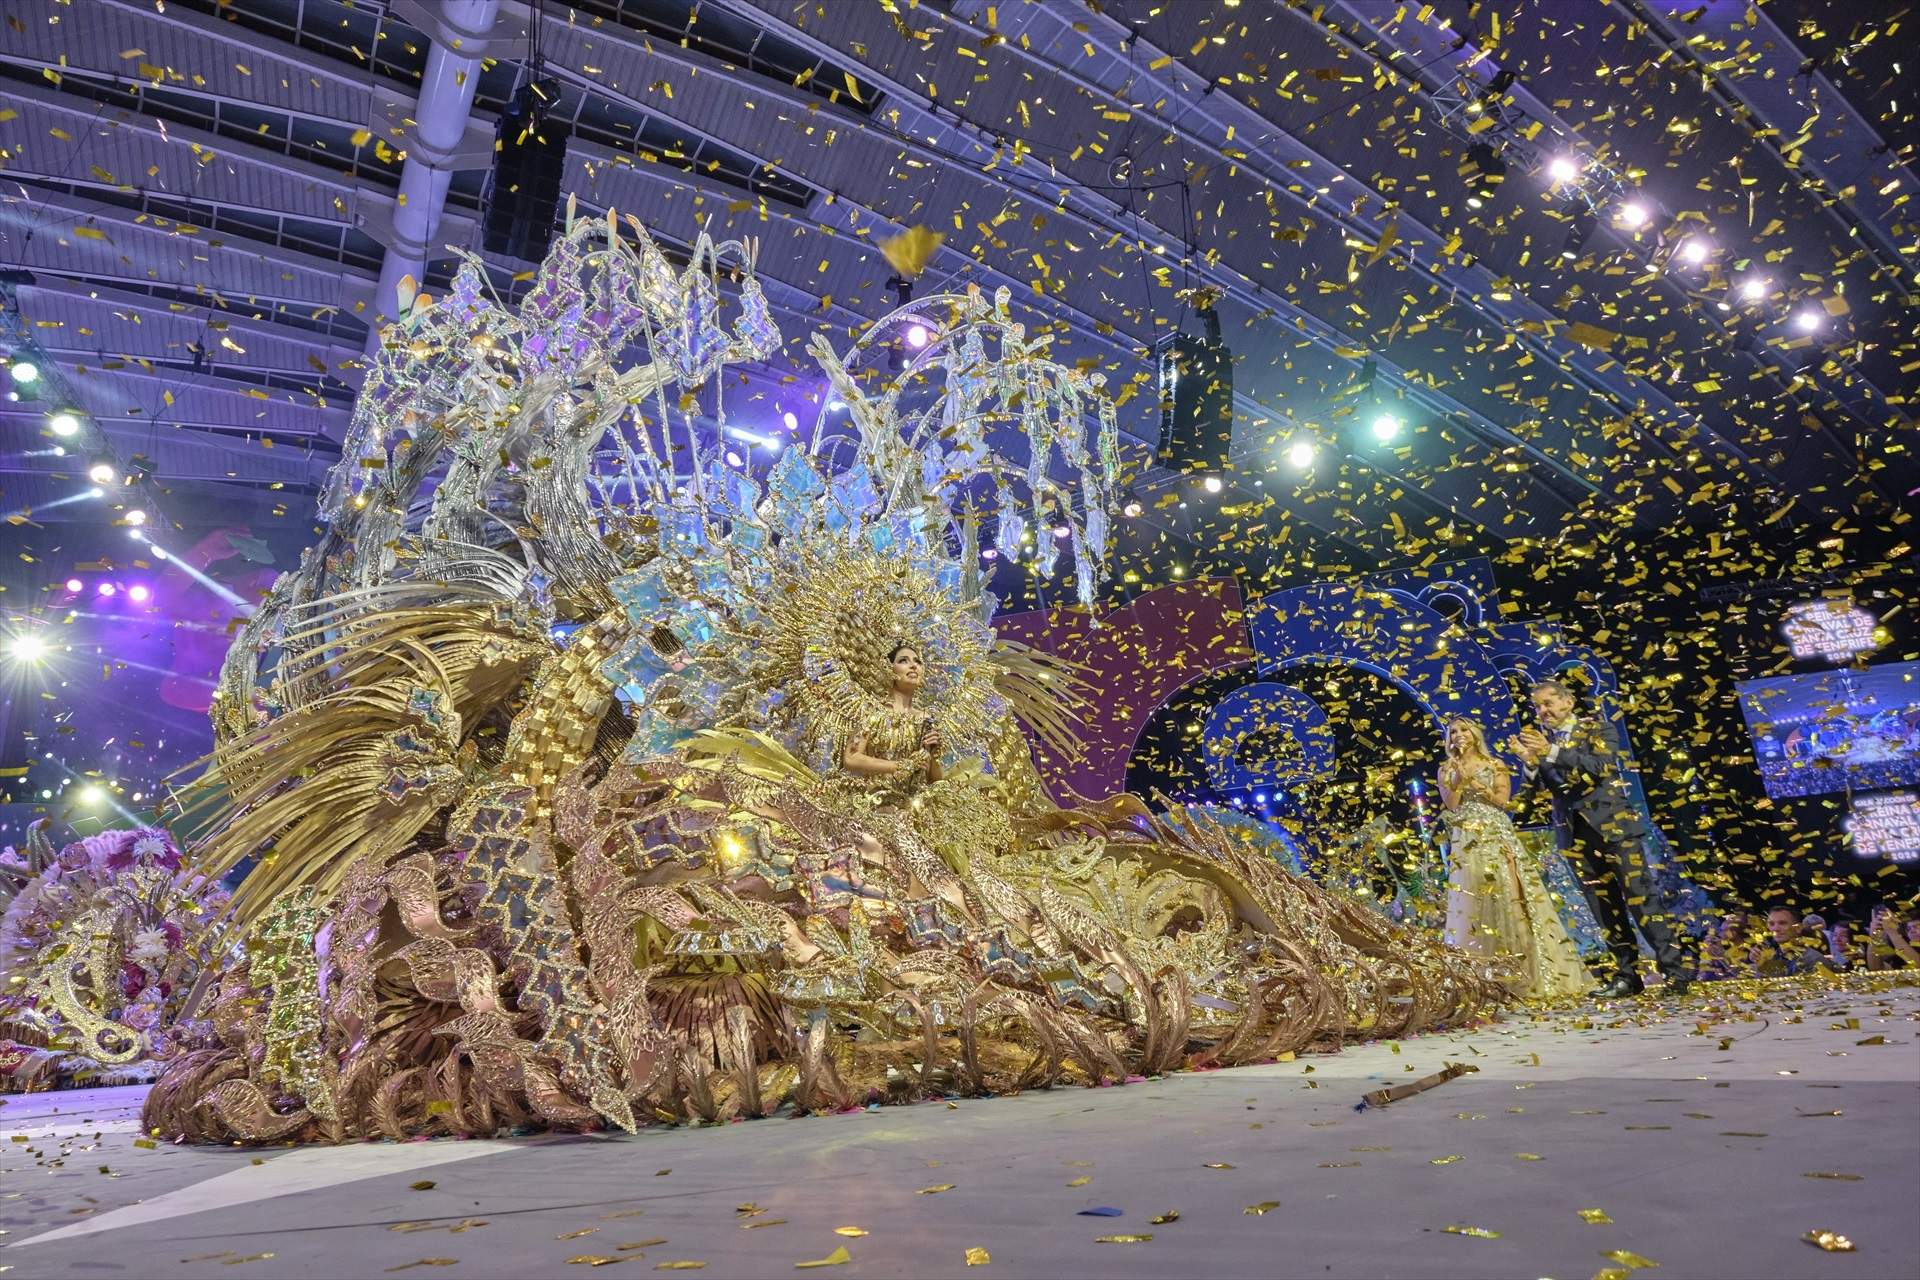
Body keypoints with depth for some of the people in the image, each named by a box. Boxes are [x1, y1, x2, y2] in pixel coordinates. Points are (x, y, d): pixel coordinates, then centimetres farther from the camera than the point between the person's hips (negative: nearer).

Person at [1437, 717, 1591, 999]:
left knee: (1512, 896, -9)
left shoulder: (1494, 765, 12)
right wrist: (1459, 776, -10)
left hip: (1498, 837, 0)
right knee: (1473, 903, -9)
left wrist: (1473, 782, -6)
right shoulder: (1447, 770, 13)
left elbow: (1502, 799, -1)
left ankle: (1525, 975, -5)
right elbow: (1450, 803, 0)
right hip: (1468, 841, 0)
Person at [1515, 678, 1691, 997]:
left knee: (1640, 895, -6)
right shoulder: (1541, 740, 11)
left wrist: (1552, 752, -22)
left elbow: (1601, 765, -15)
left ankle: (1677, 968, 1)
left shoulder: (1595, 727, 2)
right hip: (1576, 832, 4)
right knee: (1605, 905, 5)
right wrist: (1531, 763, -14)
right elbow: (1540, 786, 5)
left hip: (1613, 823, -3)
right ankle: (1627, 975, 10)